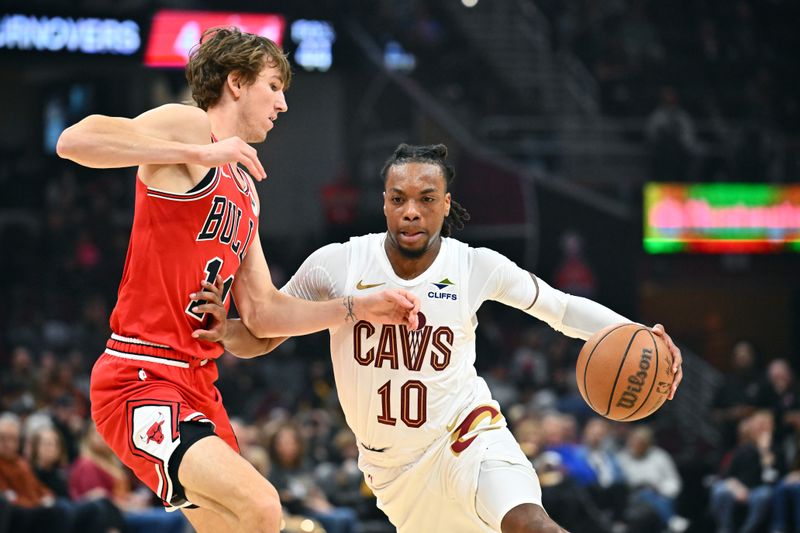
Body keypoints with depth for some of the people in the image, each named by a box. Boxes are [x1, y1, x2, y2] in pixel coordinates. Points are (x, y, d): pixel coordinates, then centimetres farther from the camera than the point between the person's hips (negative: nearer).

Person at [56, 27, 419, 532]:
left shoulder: (245, 189, 23)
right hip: (144, 379, -10)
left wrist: (358, 309, 16)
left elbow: (262, 313, 24)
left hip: (198, 385, 10)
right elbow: (75, 140, -22)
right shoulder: (187, 124, -3)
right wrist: (199, 154, -22)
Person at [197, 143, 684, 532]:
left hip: (467, 434, -2)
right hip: (391, 463, 2)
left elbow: (562, 308, -2)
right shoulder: (337, 266, -15)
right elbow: (260, 337, -6)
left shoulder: (476, 267, -14)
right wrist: (225, 330, -29)